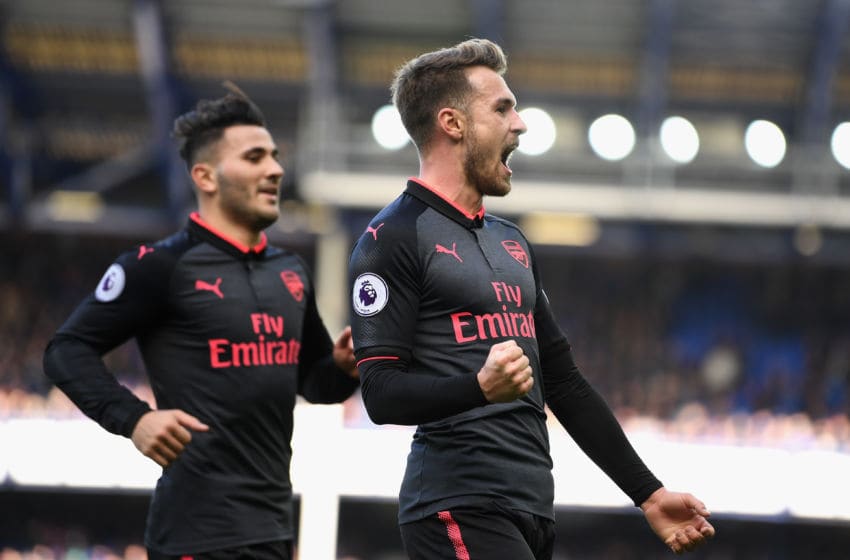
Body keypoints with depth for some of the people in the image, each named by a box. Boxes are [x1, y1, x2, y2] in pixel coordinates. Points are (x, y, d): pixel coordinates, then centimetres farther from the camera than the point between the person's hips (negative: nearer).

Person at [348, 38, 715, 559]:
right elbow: (382, 393, -14)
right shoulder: (394, 238, -5)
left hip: (533, 511, 8)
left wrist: (648, 492, 21)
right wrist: (480, 387, -32)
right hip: (460, 513, -8)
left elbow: (564, 383, 25)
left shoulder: (511, 242, 22)